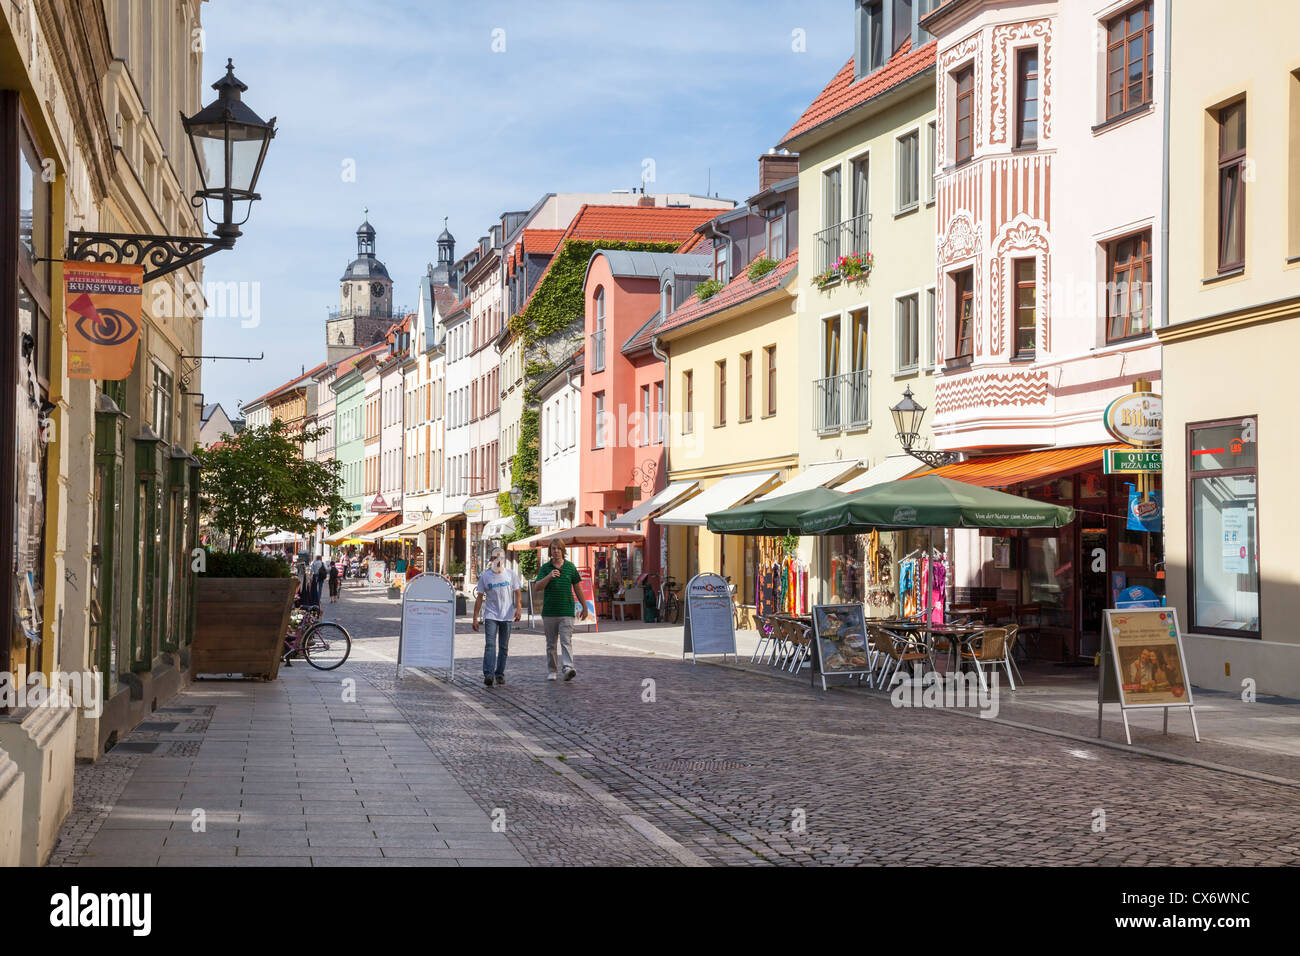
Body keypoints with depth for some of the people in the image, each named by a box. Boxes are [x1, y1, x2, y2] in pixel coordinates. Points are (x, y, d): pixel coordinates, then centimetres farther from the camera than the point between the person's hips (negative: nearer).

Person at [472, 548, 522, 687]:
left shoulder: (511, 574, 4)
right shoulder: (485, 576, 3)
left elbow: (517, 593, 8)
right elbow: (480, 598, 6)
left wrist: (518, 609, -7)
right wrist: (475, 618, 2)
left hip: (507, 616, 1)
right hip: (490, 616, -1)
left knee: (503, 647, 6)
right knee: (490, 645, -14)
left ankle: (500, 674, 14)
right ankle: (488, 674, -20)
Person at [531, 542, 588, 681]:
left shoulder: (570, 567, 6)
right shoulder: (545, 568, 5)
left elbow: (577, 588, 13)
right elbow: (537, 587, -7)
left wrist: (584, 607, 15)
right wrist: (549, 576, -23)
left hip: (567, 611, -1)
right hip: (549, 611, 1)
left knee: (566, 641, -13)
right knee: (551, 643, 8)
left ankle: (568, 668, -24)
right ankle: (551, 671, 16)